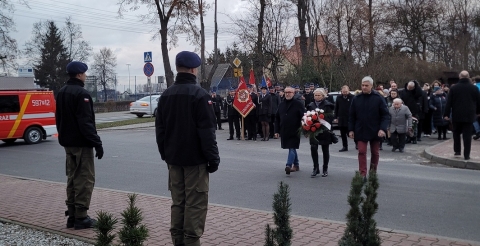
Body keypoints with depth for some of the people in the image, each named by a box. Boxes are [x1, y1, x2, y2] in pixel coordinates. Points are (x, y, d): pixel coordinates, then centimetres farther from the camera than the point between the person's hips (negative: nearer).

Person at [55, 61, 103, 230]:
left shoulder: (61, 93, 13)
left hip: (68, 142, 9)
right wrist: (97, 143, -20)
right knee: (85, 179, -3)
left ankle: (72, 216, 18)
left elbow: (58, 118, 18)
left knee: (72, 178, 14)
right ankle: (81, 217, -1)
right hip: (81, 143, -9)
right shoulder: (81, 94, -16)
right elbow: (86, 122, -22)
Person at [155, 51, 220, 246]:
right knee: (195, 204, 0)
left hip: (173, 158, 7)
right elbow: (207, 131, -16)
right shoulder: (199, 94, -13)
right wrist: (213, 158, -10)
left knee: (177, 202, 13)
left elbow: (160, 129, 12)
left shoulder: (166, 94, 8)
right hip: (195, 158, -6)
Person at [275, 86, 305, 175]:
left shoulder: (299, 104, -5)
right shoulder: (281, 104, 11)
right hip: (284, 131, 6)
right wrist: (277, 130, 9)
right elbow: (277, 118, 14)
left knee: (292, 148, -10)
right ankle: (296, 165, 27)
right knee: (292, 148, 16)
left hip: (294, 131, -6)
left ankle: (289, 165, -15)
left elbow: (303, 117, -9)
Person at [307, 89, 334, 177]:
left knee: (325, 150, 6)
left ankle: (325, 169, 19)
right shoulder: (311, 105, 10)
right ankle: (316, 168, 2)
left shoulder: (327, 105, -2)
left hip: (324, 131, -2)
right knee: (313, 147, -11)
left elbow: (330, 117, -9)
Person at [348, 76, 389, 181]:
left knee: (375, 153, 11)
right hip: (361, 131, 1)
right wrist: (351, 129, 1)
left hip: (375, 131, 0)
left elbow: (385, 115, -5)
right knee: (361, 152, -5)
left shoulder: (379, 98, -5)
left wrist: (383, 129, -16)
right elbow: (352, 116, 6)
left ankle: (373, 173, 25)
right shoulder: (356, 99, 1)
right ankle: (363, 174, -3)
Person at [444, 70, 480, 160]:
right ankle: (466, 155, 0)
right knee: (467, 135, 1)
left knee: (456, 133, 17)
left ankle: (457, 151, 18)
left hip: (457, 115, 0)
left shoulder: (453, 88, -2)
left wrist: (446, 114, 1)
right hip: (469, 116, 0)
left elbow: (449, 102, -3)